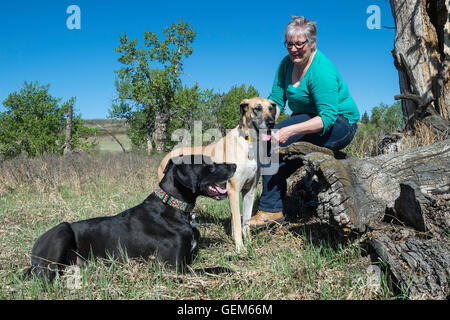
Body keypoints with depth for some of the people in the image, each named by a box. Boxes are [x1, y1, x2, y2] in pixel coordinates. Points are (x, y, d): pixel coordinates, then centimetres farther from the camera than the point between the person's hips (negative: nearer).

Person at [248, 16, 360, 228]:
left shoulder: (322, 70, -22)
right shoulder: (287, 63, 2)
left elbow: (327, 117, -29)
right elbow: (276, 100, -2)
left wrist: (290, 130, -38)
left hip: (340, 125, -8)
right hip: (308, 120, 8)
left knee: (279, 137, -27)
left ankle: (271, 210, -21)